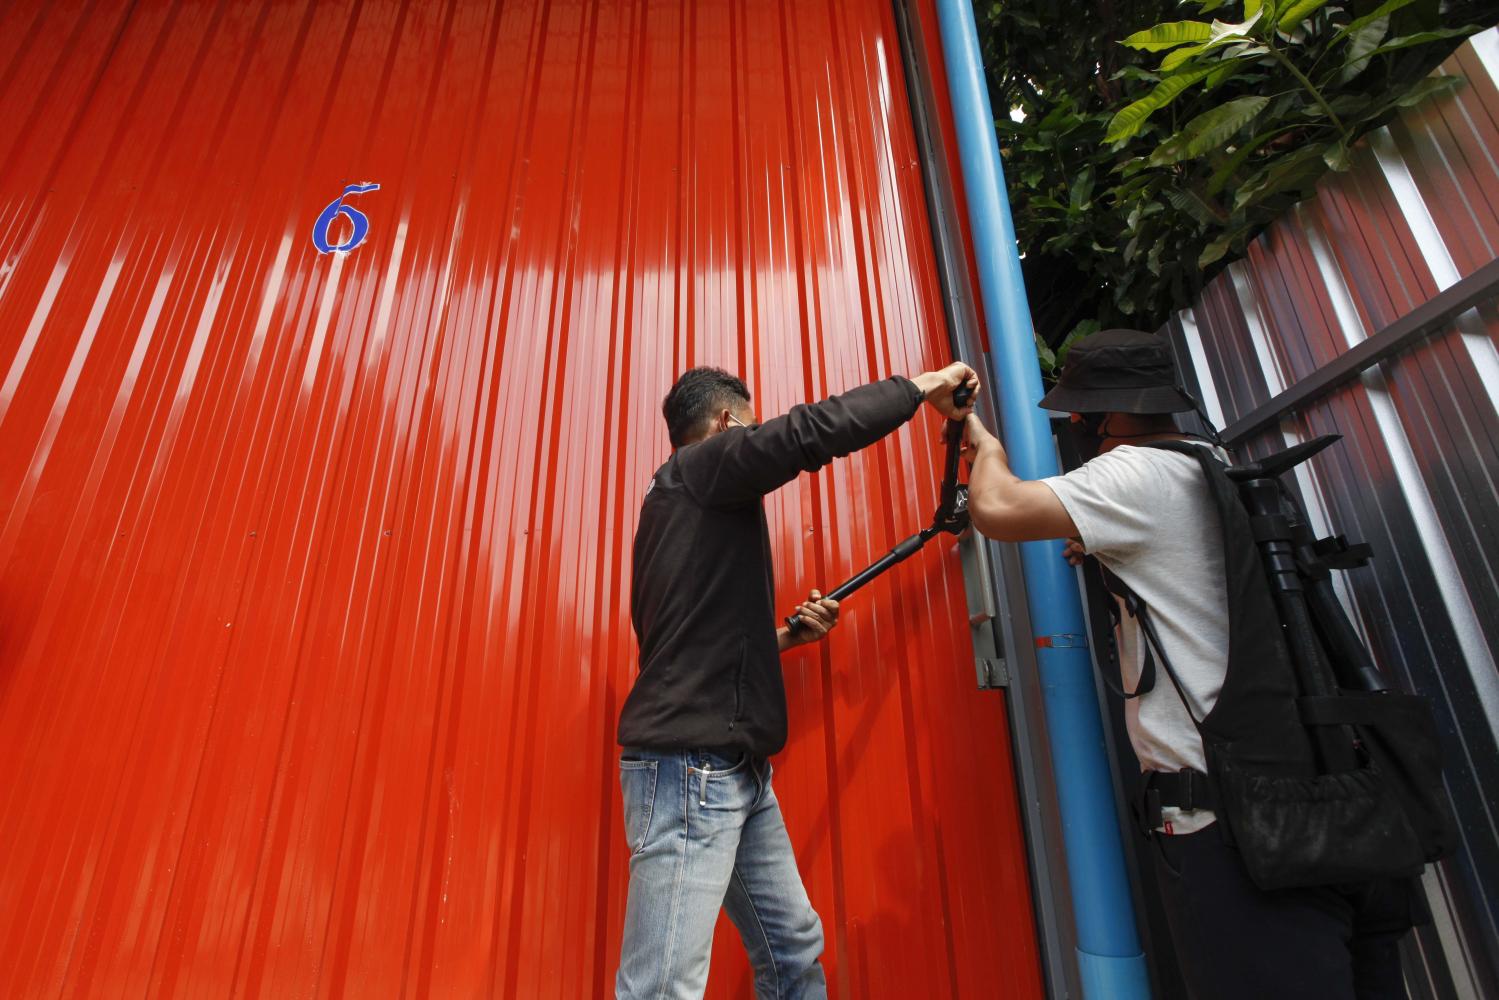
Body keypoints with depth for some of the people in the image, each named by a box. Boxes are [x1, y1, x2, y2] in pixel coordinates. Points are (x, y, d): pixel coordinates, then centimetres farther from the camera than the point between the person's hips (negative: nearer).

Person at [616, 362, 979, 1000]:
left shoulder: (678, 497, 22)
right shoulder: (700, 466, -5)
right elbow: (811, 431, -20)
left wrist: (783, 637, 17)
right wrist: (919, 387, -5)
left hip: (737, 775, 10)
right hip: (691, 767, -10)